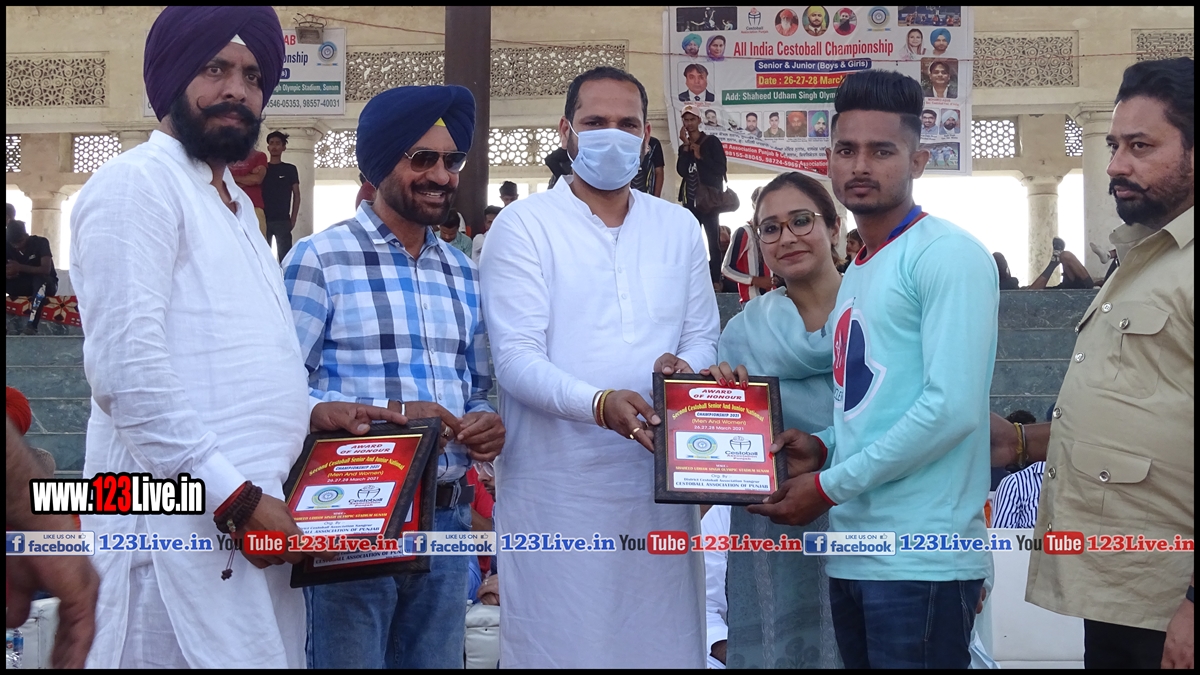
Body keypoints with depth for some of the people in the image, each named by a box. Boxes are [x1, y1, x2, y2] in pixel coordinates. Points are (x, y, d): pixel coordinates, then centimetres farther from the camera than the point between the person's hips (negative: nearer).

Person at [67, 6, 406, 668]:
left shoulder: (236, 203, 23)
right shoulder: (138, 181, -7)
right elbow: (127, 367, -17)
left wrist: (307, 411, 12)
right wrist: (236, 496, -19)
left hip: (256, 516, 9)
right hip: (181, 530, -9)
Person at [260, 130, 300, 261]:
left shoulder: (290, 169, 8)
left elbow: (296, 195, 7)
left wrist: (293, 219, -2)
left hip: (283, 221, -2)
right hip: (263, 219, 2)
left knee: (285, 256, -6)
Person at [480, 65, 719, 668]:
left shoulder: (679, 228, 13)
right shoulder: (524, 225, -1)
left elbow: (702, 340, 15)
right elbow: (517, 358, -10)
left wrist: (681, 366, -9)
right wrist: (600, 404, -27)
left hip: (660, 481, 4)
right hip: (557, 488, -4)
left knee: (663, 639, 7)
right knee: (558, 644, 1)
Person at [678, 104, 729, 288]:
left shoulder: (712, 141, -1)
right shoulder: (684, 146, 11)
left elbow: (721, 168, -8)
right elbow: (681, 171, -3)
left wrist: (701, 156, -14)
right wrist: (685, 146, -8)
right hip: (690, 200, 5)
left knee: (713, 242, -4)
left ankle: (715, 280, -5)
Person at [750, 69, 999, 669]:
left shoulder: (949, 255, -9)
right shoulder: (856, 275, 18)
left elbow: (954, 408, -18)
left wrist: (828, 487, -13)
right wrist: (822, 446, 3)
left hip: (922, 563, -8)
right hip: (853, 553, 8)